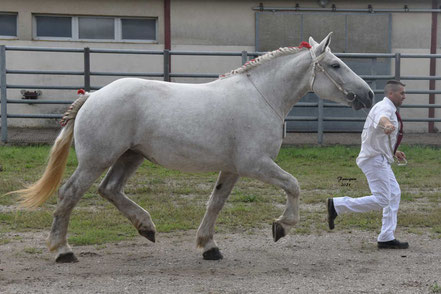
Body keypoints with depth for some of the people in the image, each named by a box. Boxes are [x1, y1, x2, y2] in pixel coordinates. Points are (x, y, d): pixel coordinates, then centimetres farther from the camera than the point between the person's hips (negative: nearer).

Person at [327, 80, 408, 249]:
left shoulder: (387, 108, 20)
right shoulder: (384, 107, -15)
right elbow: (382, 117, -43)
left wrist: (393, 152, 29)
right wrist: (388, 124, -65)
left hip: (381, 160, 11)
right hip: (375, 160, -11)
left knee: (394, 194, 12)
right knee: (381, 200, -13)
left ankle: (387, 238, 16)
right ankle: (337, 205, -8)